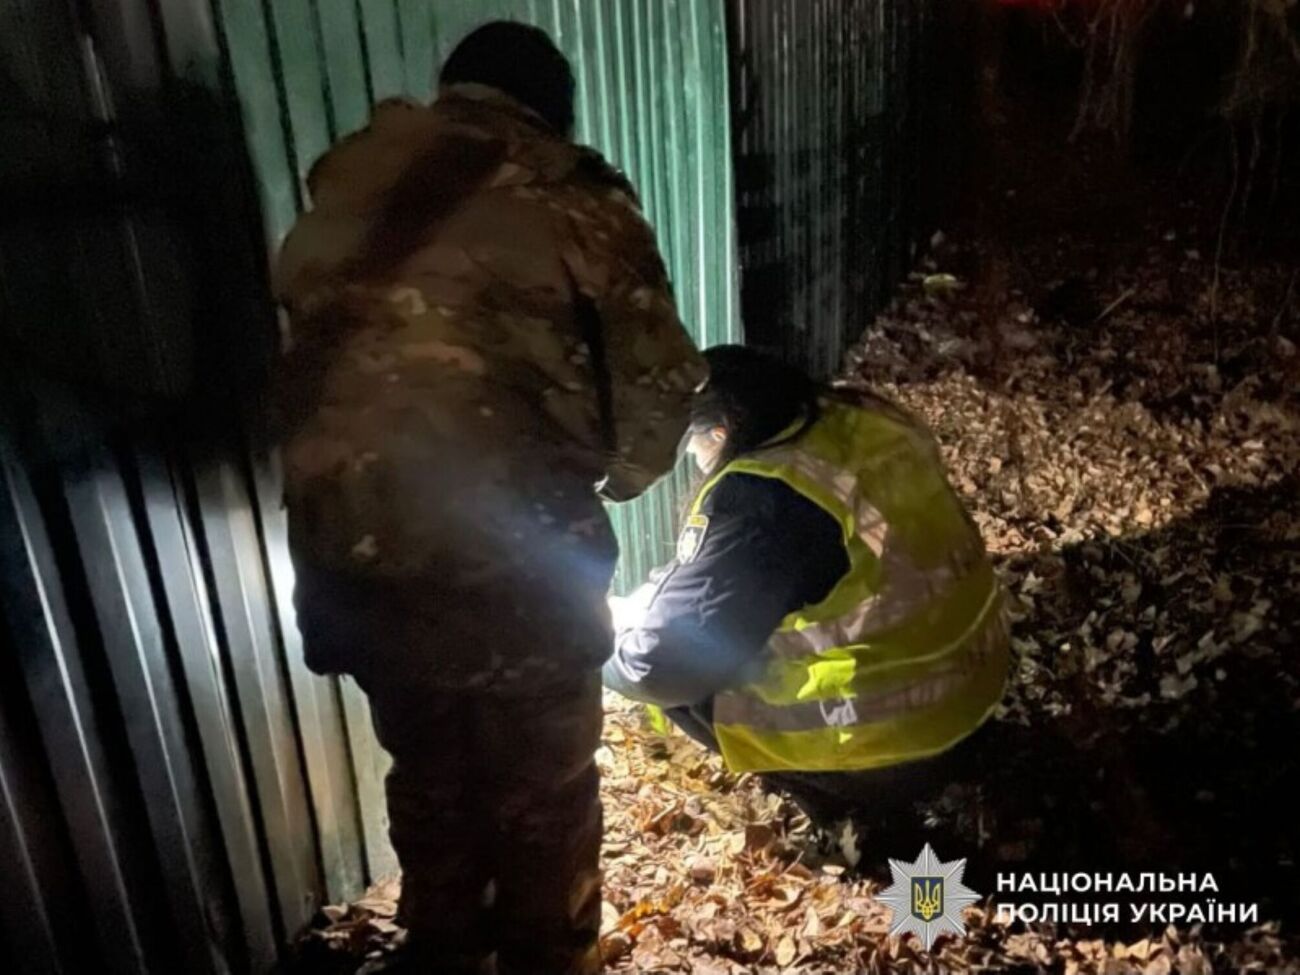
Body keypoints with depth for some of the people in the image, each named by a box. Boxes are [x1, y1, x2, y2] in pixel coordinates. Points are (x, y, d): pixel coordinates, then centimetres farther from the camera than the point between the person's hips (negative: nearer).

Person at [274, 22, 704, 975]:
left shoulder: (345, 184, 13)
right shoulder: (571, 195, -1)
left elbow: (316, 347, 10)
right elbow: (661, 382, -2)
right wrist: (616, 476, 17)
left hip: (348, 548, 5)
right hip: (507, 551, -5)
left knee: (429, 775, 26)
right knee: (544, 790, 18)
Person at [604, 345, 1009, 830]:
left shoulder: (757, 499, -24)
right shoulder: (869, 419, -1)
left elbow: (665, 662, -18)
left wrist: (600, 644, 3)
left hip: (894, 730, -8)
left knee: (683, 682, -1)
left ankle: (846, 791, 6)